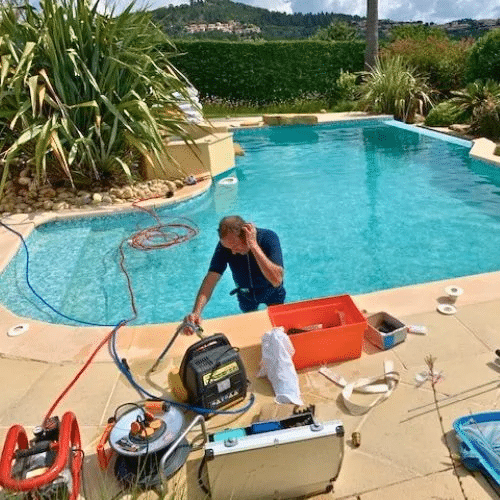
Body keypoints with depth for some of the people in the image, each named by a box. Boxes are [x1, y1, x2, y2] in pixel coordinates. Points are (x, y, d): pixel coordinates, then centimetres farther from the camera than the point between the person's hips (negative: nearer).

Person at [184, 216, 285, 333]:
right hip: (246, 295, 2)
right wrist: (196, 312, -50)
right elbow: (211, 279, -35)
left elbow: (277, 281, -46)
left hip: (272, 294, -2)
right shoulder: (224, 245, -29)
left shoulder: (268, 238, -36)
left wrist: (254, 246, -51)